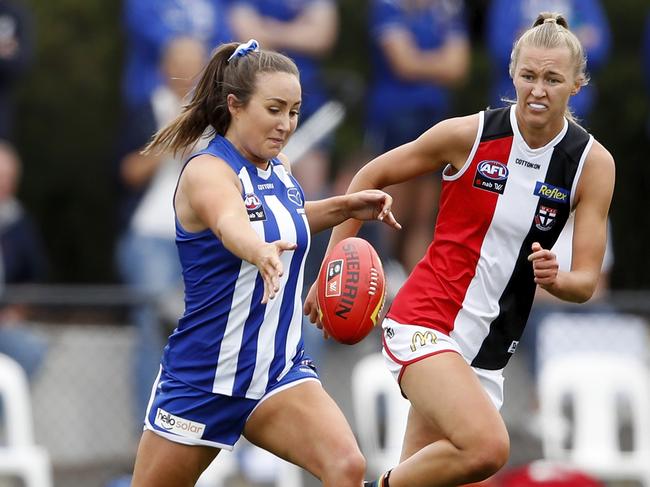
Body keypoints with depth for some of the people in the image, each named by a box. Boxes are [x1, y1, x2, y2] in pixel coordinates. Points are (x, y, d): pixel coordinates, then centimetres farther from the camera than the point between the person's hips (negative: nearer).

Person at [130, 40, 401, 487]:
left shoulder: (280, 169, 4)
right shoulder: (207, 171, -18)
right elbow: (231, 225, -43)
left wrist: (346, 207, 12)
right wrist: (261, 253, -65)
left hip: (280, 368, 5)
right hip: (202, 378, -5)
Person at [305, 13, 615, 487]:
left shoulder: (594, 163, -2)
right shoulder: (468, 134, -9)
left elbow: (586, 283, -1)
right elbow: (370, 177, 5)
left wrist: (554, 279, -24)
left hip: (490, 343, 4)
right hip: (425, 321, -4)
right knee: (488, 447, -28)